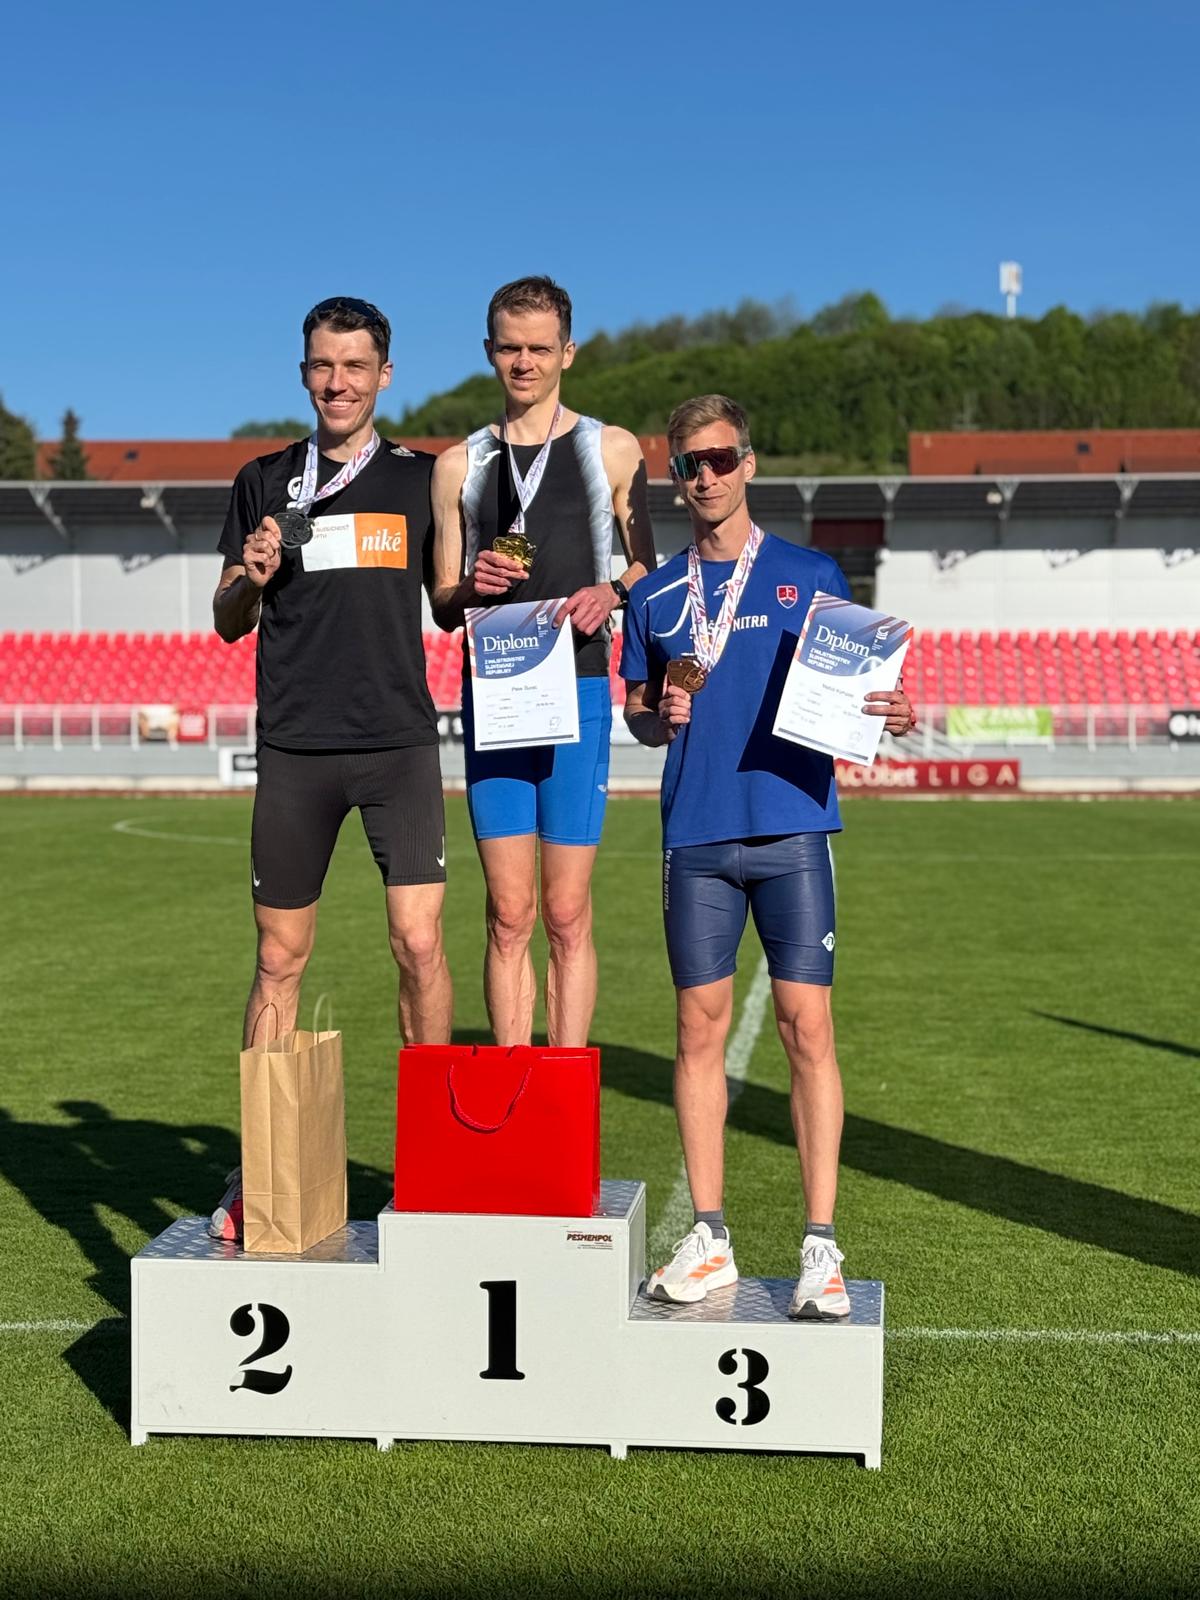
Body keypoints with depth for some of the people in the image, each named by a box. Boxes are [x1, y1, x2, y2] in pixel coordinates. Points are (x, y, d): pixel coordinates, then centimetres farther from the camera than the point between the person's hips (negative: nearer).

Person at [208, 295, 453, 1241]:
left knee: (420, 946, -8)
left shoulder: (421, 479, 8)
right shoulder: (265, 483, 11)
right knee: (280, 958, 5)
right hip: (295, 748, 1)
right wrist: (252, 577, -7)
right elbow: (228, 622, 15)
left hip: (399, 744, -1)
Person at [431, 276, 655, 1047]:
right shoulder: (459, 465, 14)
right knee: (509, 915, 1)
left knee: (567, 914, -1)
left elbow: (650, 570, 13)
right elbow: (443, 605, 15)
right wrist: (473, 586, -8)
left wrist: (610, 593, -9)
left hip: (577, 689, -2)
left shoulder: (613, 451, 8)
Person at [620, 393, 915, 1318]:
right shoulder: (656, 597, 14)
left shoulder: (811, 576, 8)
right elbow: (637, 720, 19)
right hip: (696, 834, 2)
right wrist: (661, 714, -3)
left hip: (792, 827, -2)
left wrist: (888, 716, -11)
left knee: (807, 1027, -5)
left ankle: (821, 1248, 0)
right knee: (700, 1026, 4)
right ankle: (709, 1240, 13)